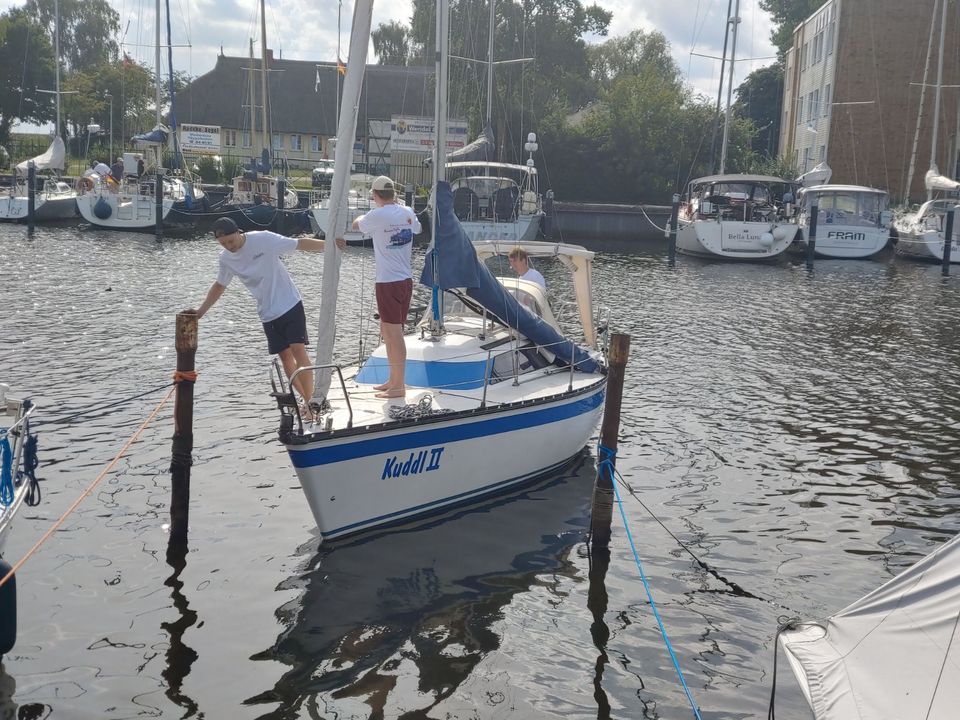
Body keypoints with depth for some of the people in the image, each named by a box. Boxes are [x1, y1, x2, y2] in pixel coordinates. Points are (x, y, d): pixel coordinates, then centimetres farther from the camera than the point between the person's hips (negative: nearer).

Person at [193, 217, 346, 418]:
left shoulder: (263, 239, -15)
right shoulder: (225, 258, 1)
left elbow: (300, 244, -13)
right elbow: (219, 286, 18)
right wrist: (201, 311, 19)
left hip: (290, 305, -5)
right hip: (268, 314, 5)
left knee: (298, 350, -14)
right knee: (285, 356, 4)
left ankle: (309, 401, -9)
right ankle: (308, 400, 14)